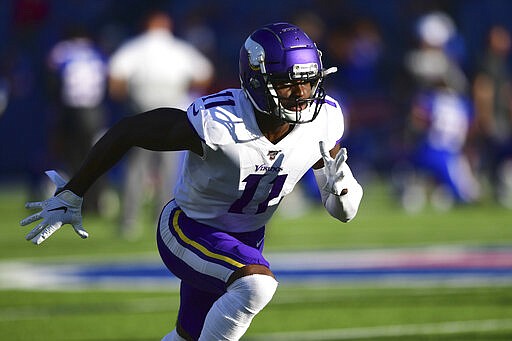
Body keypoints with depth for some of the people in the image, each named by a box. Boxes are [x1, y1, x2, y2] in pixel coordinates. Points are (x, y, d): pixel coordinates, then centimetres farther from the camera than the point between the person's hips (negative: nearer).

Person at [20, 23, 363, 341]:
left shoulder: (323, 121, -18)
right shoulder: (217, 123, -33)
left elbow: (344, 212, -5)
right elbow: (127, 131, -21)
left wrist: (341, 187, -31)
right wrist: (70, 195, -13)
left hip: (245, 241, 7)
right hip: (188, 231, -6)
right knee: (257, 284, -34)